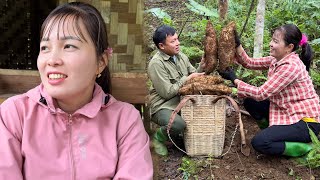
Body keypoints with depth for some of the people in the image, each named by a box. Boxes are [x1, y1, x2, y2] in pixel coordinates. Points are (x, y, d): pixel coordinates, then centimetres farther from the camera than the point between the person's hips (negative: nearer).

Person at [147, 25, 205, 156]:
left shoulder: (181, 56, 6)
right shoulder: (156, 63, -19)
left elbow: (193, 75, 10)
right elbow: (167, 92, -21)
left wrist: (201, 68, -10)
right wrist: (187, 78, -17)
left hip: (182, 102, 8)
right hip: (162, 107, -8)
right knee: (178, 124, -34)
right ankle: (158, 137, 0)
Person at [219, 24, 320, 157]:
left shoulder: (291, 66, -25)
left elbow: (261, 94, -24)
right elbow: (249, 63, 3)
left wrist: (234, 80, -17)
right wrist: (237, 44, -10)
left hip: (307, 121, -9)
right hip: (288, 112, 9)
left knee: (259, 142, -21)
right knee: (250, 102, 3)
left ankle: (305, 148, -4)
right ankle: (273, 132, 13)